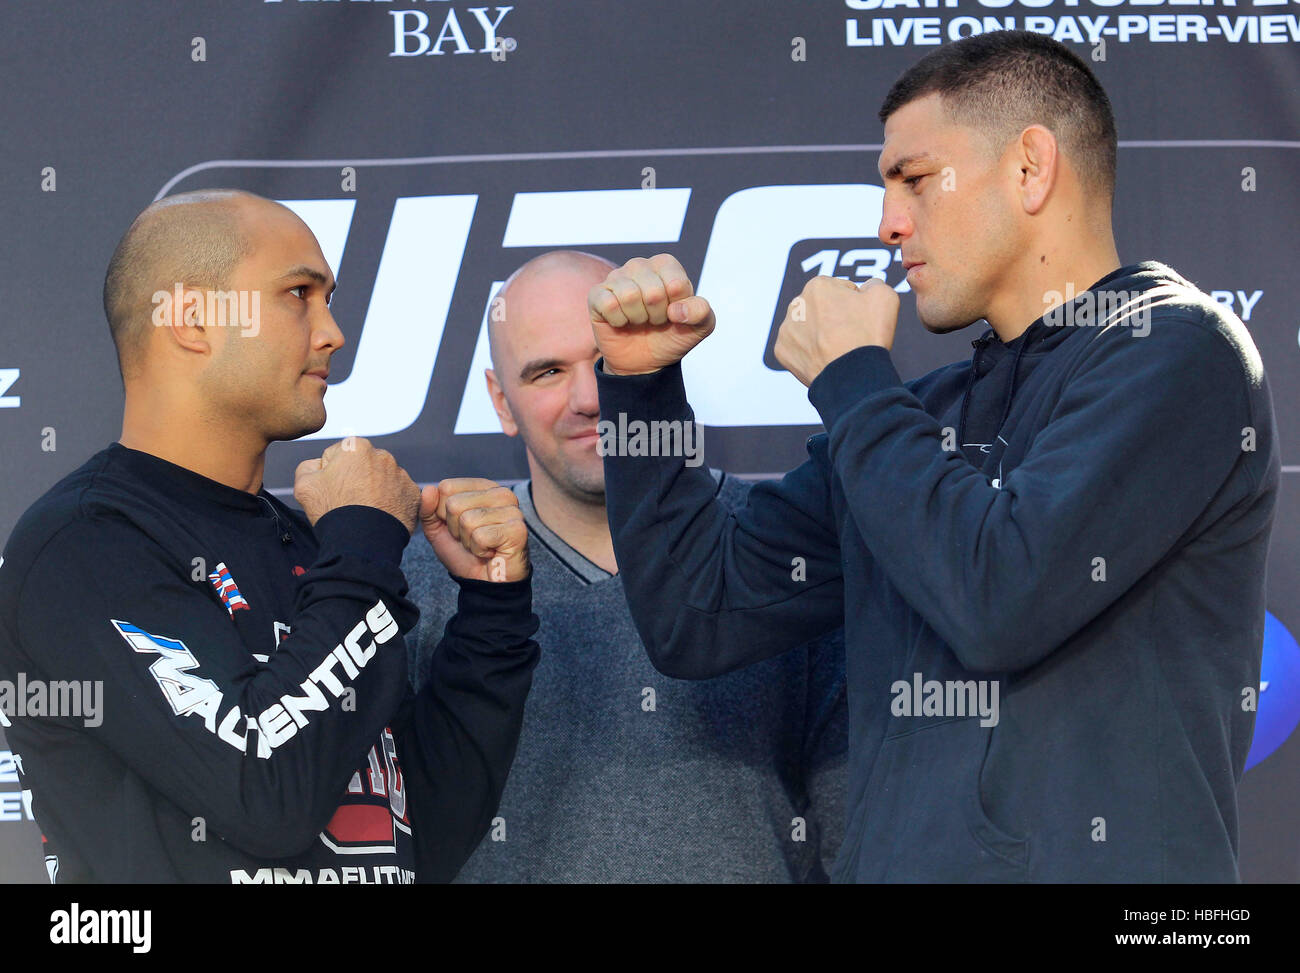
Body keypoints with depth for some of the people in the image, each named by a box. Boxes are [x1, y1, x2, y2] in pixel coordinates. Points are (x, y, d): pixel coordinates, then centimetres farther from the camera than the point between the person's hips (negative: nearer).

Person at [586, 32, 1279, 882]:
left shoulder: (1175, 349, -4)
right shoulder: (917, 414, 17)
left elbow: (1002, 598, -16)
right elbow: (700, 621, 17)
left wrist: (850, 378, -3)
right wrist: (640, 379, 10)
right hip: (889, 858, 6)